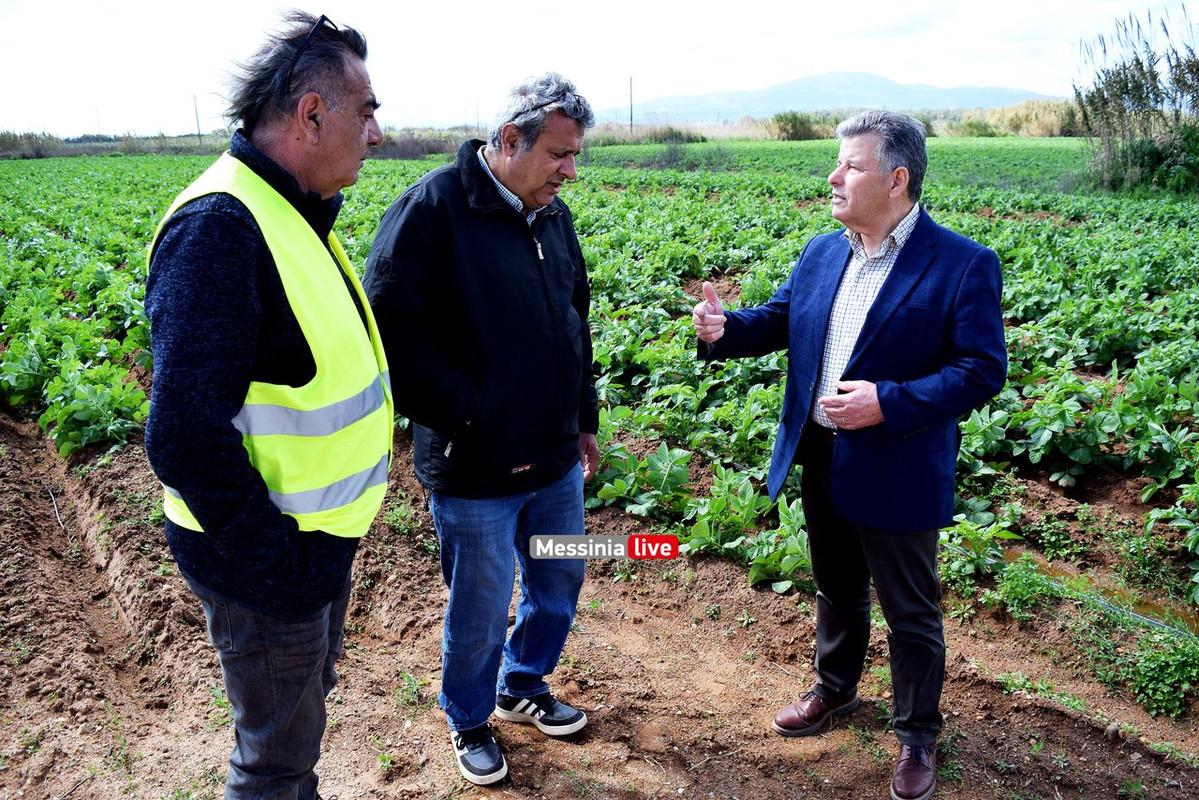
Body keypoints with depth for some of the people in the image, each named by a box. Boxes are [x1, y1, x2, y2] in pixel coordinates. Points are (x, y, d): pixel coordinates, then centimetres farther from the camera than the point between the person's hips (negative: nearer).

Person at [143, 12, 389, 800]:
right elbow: (185, 436, -30)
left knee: (308, 699, 28)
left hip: (320, 534, 9)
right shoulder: (219, 226, -26)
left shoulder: (292, 212, 5)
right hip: (265, 557, -9)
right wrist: (277, 570, -22)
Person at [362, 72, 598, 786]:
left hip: (556, 460, 7)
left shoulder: (554, 216, 8)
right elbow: (394, 326, -20)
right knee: (481, 609, 10)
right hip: (475, 467, -7)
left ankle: (524, 686, 46)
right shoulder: (435, 209, -16)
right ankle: (470, 721, 36)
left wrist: (584, 419, 21)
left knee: (560, 586, 20)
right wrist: (465, 413, -18)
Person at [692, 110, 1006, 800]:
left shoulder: (964, 265, -15)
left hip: (897, 475, -5)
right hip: (821, 462, 6)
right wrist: (723, 329, -11)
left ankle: (918, 736, 33)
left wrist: (889, 402, -28)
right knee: (838, 590, 26)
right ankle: (835, 687, 49)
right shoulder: (821, 254, 4)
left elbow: (983, 369, -18)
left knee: (912, 614, 12)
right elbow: (779, 320, 10)